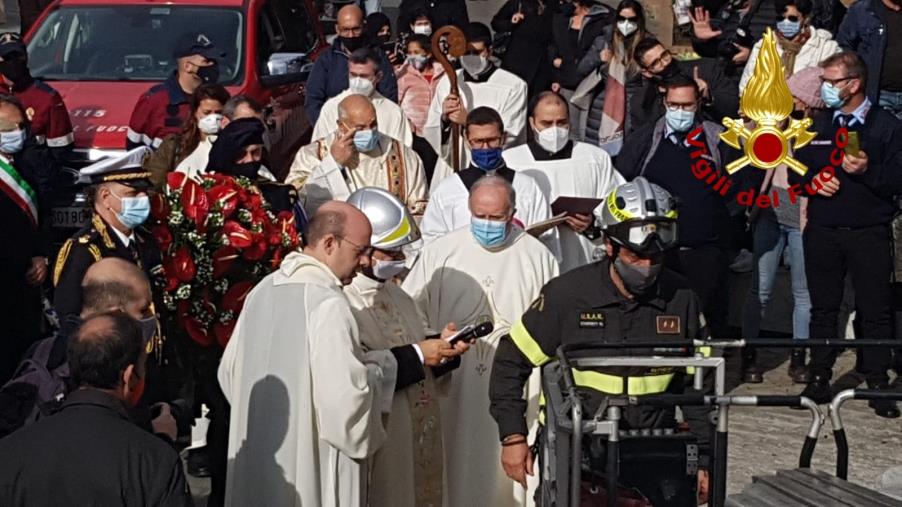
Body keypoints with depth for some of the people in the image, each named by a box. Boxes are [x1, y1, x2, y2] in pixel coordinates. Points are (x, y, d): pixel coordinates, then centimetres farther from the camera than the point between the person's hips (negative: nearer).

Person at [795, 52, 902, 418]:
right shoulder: (817, 125, 12)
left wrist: (868, 171, -22)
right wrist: (812, 181, -6)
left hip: (869, 233, -3)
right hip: (822, 232, 3)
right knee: (823, 309, 9)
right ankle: (819, 379, 17)